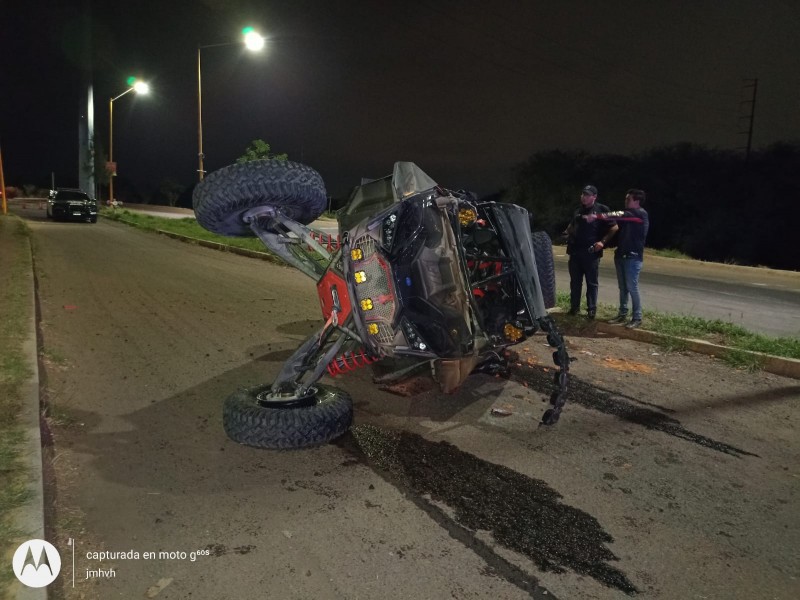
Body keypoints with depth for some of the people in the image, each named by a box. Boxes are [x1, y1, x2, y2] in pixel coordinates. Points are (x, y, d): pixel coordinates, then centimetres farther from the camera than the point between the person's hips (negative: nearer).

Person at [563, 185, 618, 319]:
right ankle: (574, 307, 19)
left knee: (592, 282, 3)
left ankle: (591, 309, 10)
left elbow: (614, 228, -3)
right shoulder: (578, 210, 15)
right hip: (575, 251, 5)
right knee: (575, 281, 10)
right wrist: (567, 233, 11)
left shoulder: (602, 210, -3)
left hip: (591, 252, -5)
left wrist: (603, 241, -13)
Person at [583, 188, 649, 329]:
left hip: (633, 257, -8)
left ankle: (637, 318, 2)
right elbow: (617, 219, 5)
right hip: (621, 255, 8)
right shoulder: (627, 214, 17)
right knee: (622, 287, 12)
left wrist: (596, 216, -29)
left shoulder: (641, 214, -13)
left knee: (632, 288, -6)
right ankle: (622, 314, 20)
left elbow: (618, 216, -24)